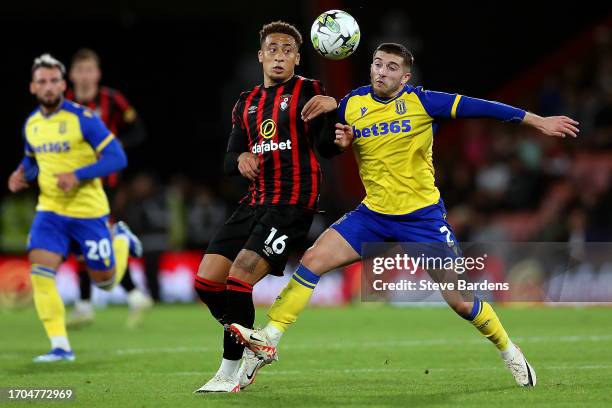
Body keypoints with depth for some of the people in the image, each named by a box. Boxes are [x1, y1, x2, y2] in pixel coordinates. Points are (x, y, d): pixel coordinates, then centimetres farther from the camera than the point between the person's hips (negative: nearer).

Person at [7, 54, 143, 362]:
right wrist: (23, 174, 1)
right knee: (40, 273, -16)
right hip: (50, 210, 4)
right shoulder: (31, 124, 4)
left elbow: (117, 158, -16)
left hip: (88, 210, -4)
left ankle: (121, 239, 40)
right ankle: (60, 346, -10)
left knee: (105, 281, 7)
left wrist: (78, 175, -26)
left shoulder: (83, 118, -14)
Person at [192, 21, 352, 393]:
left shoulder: (308, 91, 1)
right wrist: (241, 159, -7)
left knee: (239, 280, -18)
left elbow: (326, 149, -9)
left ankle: (231, 371, -5)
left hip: (293, 201, -7)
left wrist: (331, 108, -27)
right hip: (256, 201, 7)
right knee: (207, 281, -2)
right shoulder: (247, 103, 18)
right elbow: (230, 162, 17)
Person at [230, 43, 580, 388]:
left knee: (460, 300, -2)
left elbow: (474, 106, -11)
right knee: (312, 261, -13)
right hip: (374, 214, 3)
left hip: (422, 216, -3)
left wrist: (537, 121, -13)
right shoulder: (351, 105, 0)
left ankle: (510, 352, 22)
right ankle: (269, 340, -8)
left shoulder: (420, 101, -11)